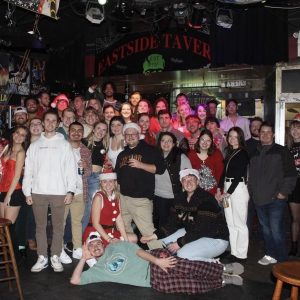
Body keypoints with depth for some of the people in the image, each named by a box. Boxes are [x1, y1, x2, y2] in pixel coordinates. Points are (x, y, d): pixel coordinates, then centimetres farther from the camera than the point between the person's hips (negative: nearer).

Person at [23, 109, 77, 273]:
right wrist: (27, 192, 1)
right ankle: (42, 257, 17)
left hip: (59, 192, -2)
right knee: (40, 226, 7)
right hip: (38, 192, 2)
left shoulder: (64, 144, 4)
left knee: (58, 226, 4)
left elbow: (71, 169, -1)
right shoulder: (35, 145, 10)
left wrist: (70, 190, -9)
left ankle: (55, 257, 15)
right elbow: (28, 170, 8)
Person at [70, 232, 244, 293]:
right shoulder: (97, 270, 12)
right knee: (193, 285, -16)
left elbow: (137, 251, 0)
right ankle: (224, 281, -1)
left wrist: (157, 260, -14)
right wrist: (84, 258, 4)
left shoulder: (115, 246, 11)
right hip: (154, 282, 0)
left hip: (155, 262, 0)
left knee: (190, 268, -19)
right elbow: (75, 280, 4)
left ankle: (224, 269, 2)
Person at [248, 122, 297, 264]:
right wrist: (252, 192, 12)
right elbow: (251, 176, 21)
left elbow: (291, 174, -4)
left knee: (276, 231, -8)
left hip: (276, 199, -5)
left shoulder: (282, 151, -1)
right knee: (266, 230, 12)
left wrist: (283, 192, -9)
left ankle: (281, 260, 5)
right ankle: (270, 255, 26)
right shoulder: (255, 154, 16)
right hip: (259, 199, 5)